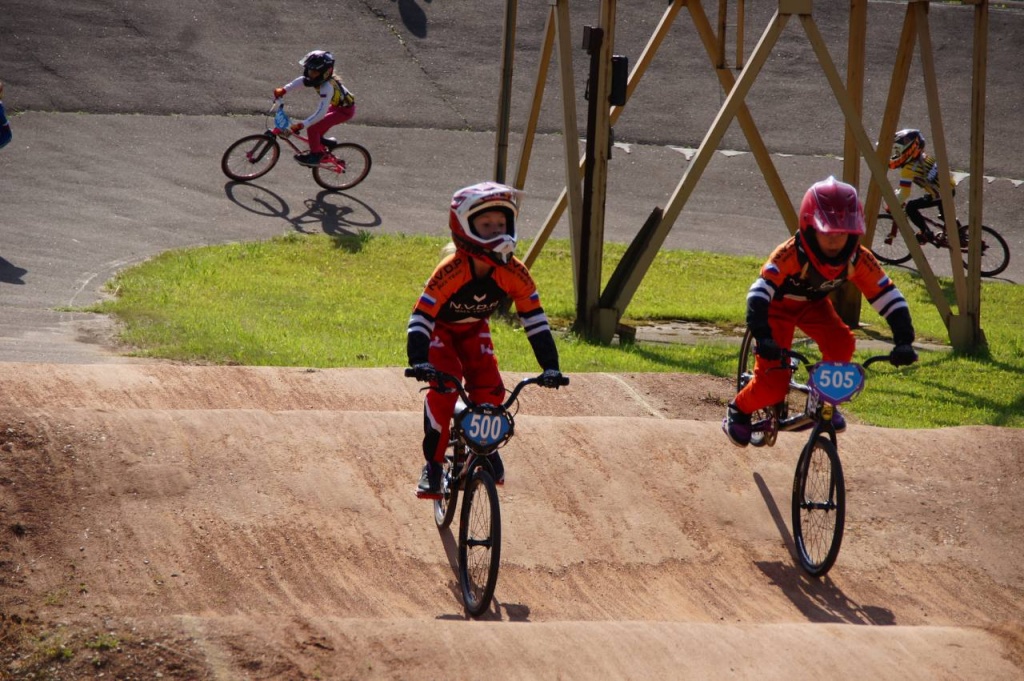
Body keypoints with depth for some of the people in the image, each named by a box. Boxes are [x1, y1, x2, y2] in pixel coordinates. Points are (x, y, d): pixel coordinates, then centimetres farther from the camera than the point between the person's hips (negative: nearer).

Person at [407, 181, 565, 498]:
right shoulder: (451, 271, -38)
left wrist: (550, 366, -29)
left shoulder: (514, 273, -26)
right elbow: (421, 317, -39)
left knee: (490, 391, -15)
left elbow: (535, 319, -21)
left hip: (474, 331, 4)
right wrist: (419, 361, -53)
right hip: (440, 330, -4)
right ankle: (433, 465, -13)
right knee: (443, 389, -25)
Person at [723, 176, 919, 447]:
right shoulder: (791, 254, -38)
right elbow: (758, 293, -46)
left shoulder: (859, 260, -26)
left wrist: (904, 341, -36)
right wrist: (763, 338, -59)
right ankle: (738, 411, 16)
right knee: (772, 385, -16)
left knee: (841, 343, -26)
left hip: (813, 305, 4)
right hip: (779, 305, -4)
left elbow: (889, 297, -23)